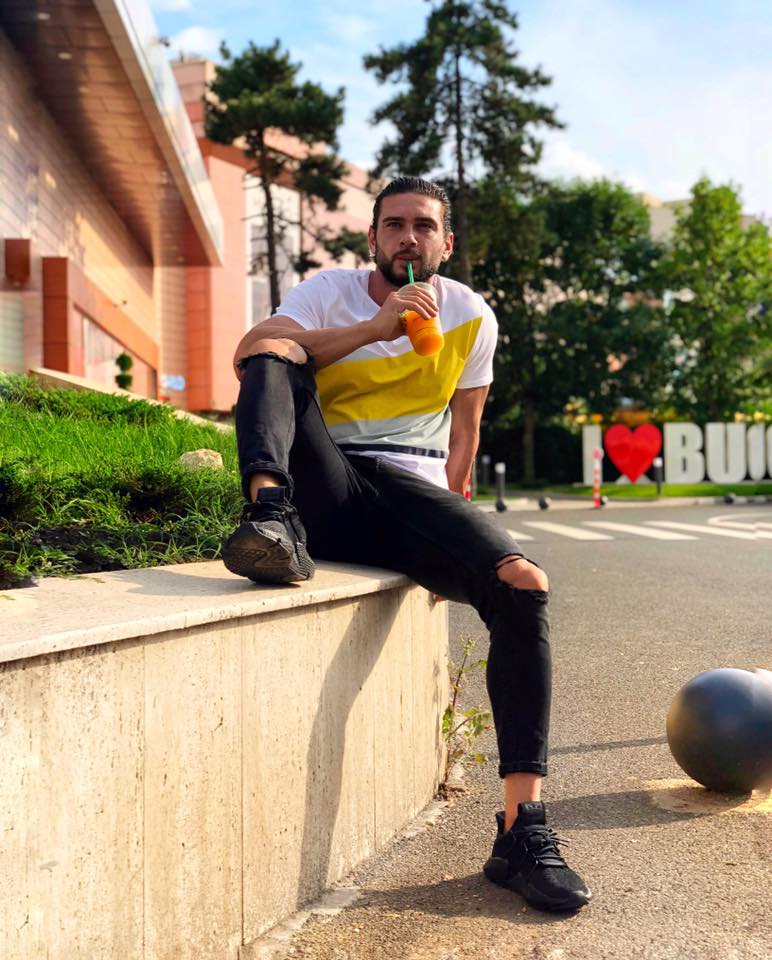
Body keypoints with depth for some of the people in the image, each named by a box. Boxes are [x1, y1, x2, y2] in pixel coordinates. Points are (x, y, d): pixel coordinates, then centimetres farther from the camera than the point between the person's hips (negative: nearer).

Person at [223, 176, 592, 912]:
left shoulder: (471, 318, 13)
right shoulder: (330, 291, 7)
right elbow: (249, 355, -13)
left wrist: (447, 523, 9)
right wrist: (374, 328, -19)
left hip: (412, 492, 1)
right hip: (328, 489, -1)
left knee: (523, 586, -25)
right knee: (275, 351, -21)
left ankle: (521, 833, -22)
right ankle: (273, 517, -46)